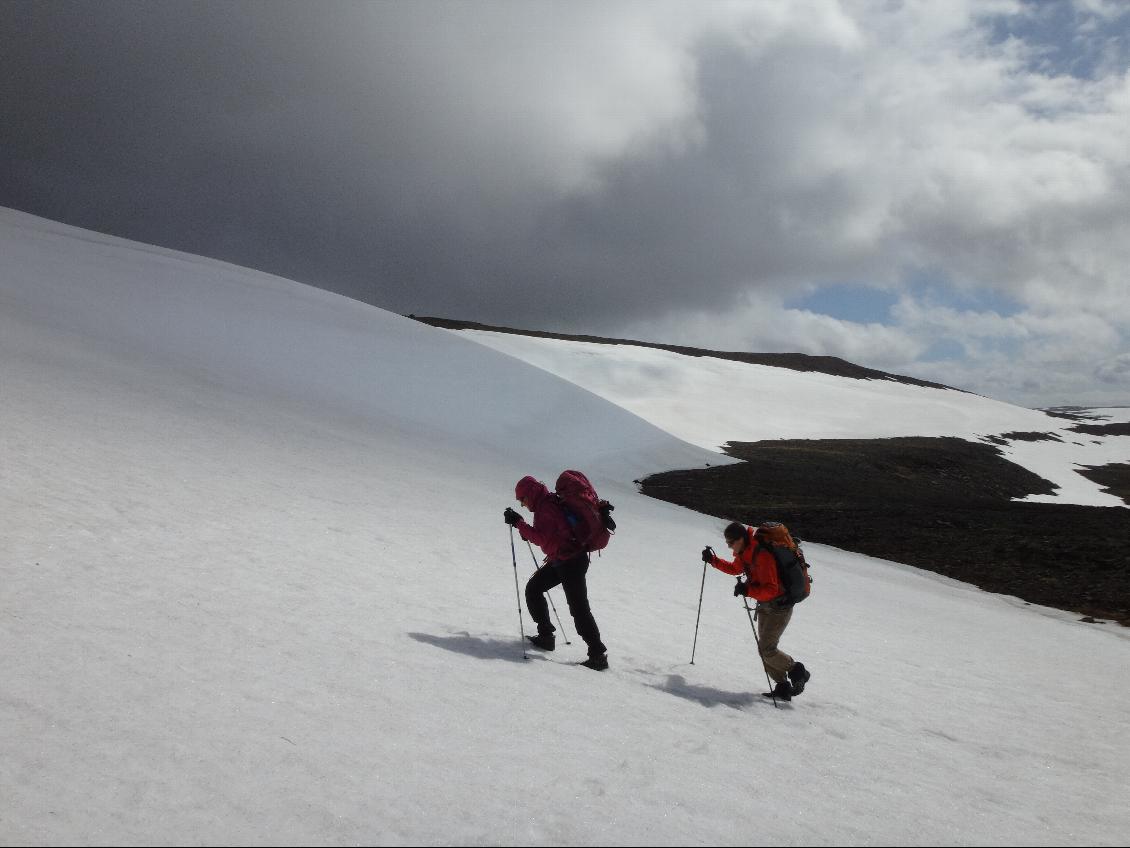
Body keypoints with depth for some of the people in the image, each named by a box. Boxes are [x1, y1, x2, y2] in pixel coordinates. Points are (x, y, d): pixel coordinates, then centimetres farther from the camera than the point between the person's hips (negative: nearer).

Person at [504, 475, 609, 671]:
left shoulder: (545, 508, -18)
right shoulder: (547, 503, 13)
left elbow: (542, 539, -24)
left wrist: (519, 523, -22)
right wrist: (526, 531, 8)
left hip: (570, 561, -11)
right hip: (560, 560, 11)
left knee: (578, 607, -8)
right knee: (533, 589, 15)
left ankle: (598, 654, -4)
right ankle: (546, 636, 19)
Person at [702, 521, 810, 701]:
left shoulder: (762, 555, -29)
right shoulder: (744, 553, 0)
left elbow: (771, 589, -31)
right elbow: (735, 569, 22)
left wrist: (747, 590, -41)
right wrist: (713, 560, 13)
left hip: (780, 605, -9)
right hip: (765, 605, 9)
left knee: (767, 649, -10)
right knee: (765, 647, 7)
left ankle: (798, 672, 8)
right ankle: (783, 687, 12)